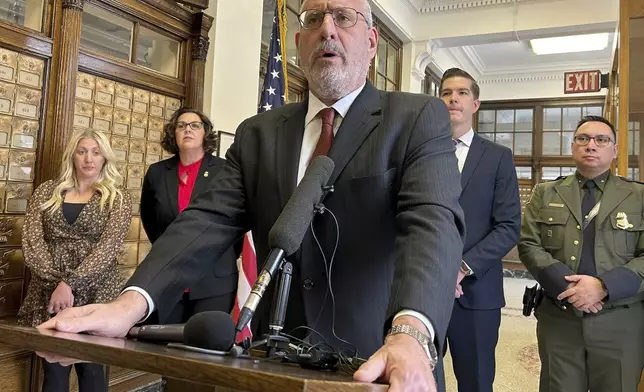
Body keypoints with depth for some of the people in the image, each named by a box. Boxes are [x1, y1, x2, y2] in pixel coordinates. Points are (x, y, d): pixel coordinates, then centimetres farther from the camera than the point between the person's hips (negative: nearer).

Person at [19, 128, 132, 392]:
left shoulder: (117, 199, 2)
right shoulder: (46, 192, 9)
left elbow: (108, 247, -9)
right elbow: (31, 241, 0)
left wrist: (70, 284, -19)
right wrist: (57, 282, -12)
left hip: (95, 295, -2)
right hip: (48, 294, 2)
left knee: (91, 369, 4)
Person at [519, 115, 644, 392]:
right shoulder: (545, 194, 8)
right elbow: (529, 245, -1)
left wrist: (604, 286, -17)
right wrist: (567, 285, -14)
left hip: (620, 323, 0)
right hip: (558, 319, 1)